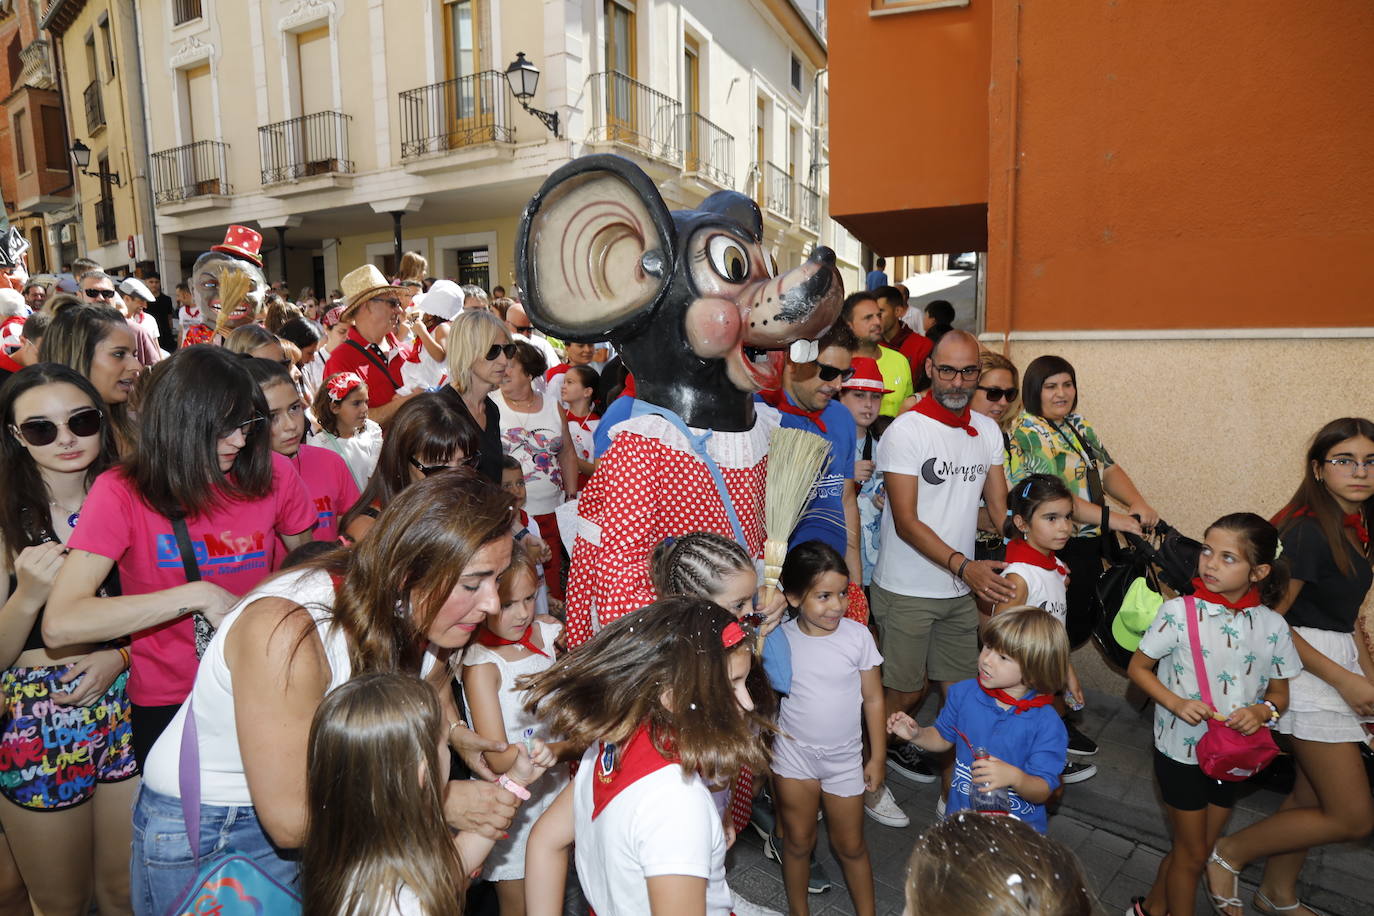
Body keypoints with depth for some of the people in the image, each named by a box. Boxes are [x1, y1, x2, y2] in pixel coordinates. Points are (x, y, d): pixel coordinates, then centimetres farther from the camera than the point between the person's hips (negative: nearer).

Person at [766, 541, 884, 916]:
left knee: (850, 845, 16)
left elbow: (873, 699, -4)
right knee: (799, 840, 16)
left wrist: (877, 757, 0)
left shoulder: (857, 635, -13)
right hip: (794, 752, 0)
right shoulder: (781, 638, -14)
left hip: (844, 757, 0)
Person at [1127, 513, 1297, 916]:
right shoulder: (1179, 612, -18)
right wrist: (1176, 702, -24)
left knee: (1201, 847, 21)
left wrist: (1263, 710, -19)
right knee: (1192, 852, 11)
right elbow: (1138, 667, -9)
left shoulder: (1272, 626, -8)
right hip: (1182, 750, -4)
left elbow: (1279, 693, 3)